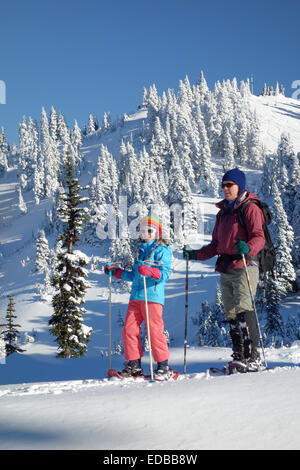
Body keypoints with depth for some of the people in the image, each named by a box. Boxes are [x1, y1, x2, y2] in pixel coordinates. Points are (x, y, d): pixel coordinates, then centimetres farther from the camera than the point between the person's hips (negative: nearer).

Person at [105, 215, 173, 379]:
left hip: (152, 296, -7)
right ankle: (134, 365, 12)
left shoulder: (162, 250, 0)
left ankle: (164, 366, 2)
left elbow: (165, 273, -12)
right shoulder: (140, 250, 22)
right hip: (135, 296, 7)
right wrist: (116, 272, 23)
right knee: (129, 330, 3)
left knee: (155, 330, -8)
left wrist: (150, 271, -29)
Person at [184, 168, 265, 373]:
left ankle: (253, 357, -16)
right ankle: (239, 356, 8)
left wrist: (248, 248, -34)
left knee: (243, 311, -17)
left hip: (245, 266, -7)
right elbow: (216, 245, 27)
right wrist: (196, 254, 17)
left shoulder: (250, 208, -1)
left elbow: (259, 237, -14)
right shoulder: (223, 212, 22)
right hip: (225, 270, 8)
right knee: (231, 315, 5)